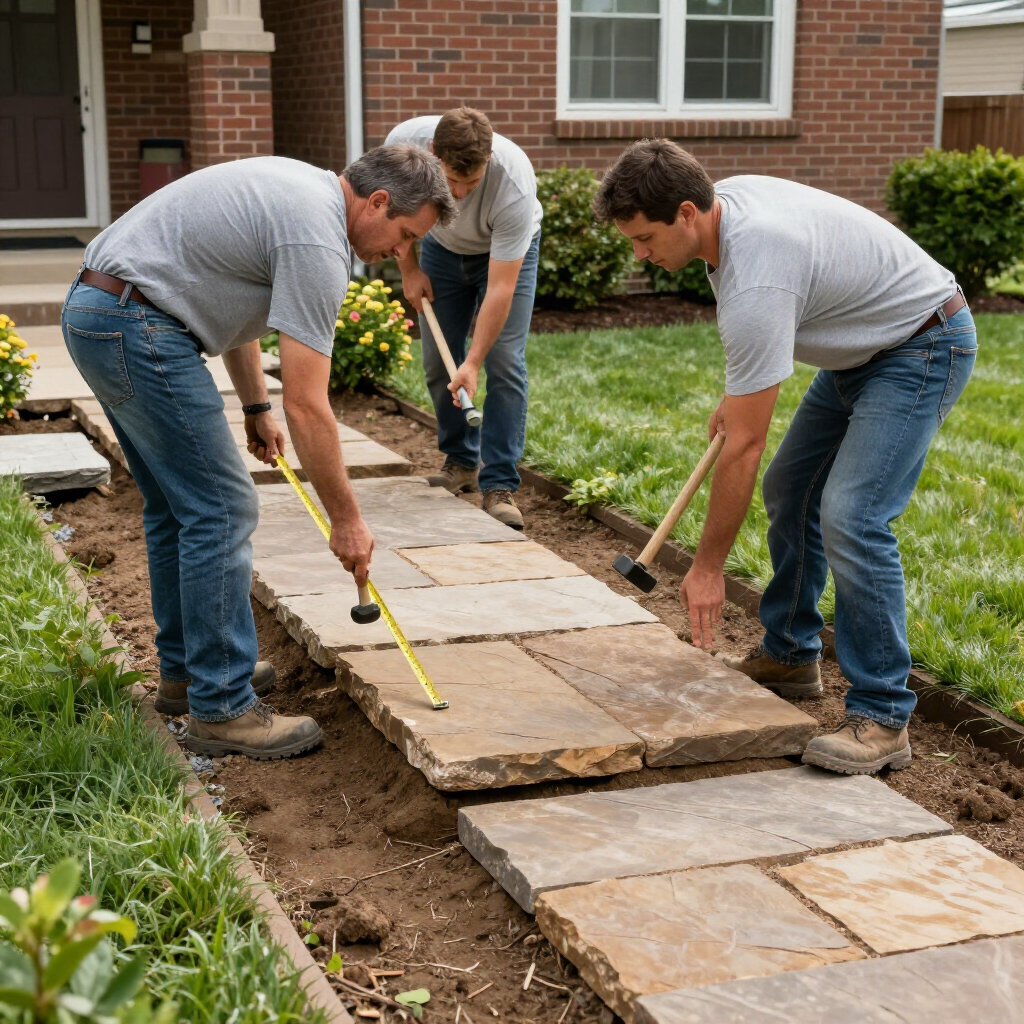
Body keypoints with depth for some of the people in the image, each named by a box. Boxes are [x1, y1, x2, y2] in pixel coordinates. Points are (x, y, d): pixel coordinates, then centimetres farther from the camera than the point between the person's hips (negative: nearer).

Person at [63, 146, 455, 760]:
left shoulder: (301, 187, 14)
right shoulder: (318, 242, -17)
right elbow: (308, 406, -18)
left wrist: (257, 407, 25)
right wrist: (346, 519, -11)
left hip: (96, 311, 11)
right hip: (138, 328, -11)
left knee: (177, 506, 18)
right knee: (221, 510, -8)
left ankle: (186, 671, 29)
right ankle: (221, 708, -2)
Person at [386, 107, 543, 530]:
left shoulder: (514, 184, -40)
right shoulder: (405, 141, -31)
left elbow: (501, 288, -37)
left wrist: (473, 362, -39)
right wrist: (409, 268, -6)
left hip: (507, 252, -3)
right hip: (442, 247, 4)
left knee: (505, 362, -15)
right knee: (438, 362, 1)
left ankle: (499, 487, -13)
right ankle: (461, 462, 19)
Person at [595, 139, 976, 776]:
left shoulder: (756, 282, -34)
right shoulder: (726, 196, -6)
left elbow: (743, 446, -30)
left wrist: (708, 567, -22)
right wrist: (739, 392, 13)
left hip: (923, 346, -11)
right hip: (864, 344, 11)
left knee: (851, 518, -22)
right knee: (789, 489, 14)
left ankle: (883, 719, -14)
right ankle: (790, 657, 26)